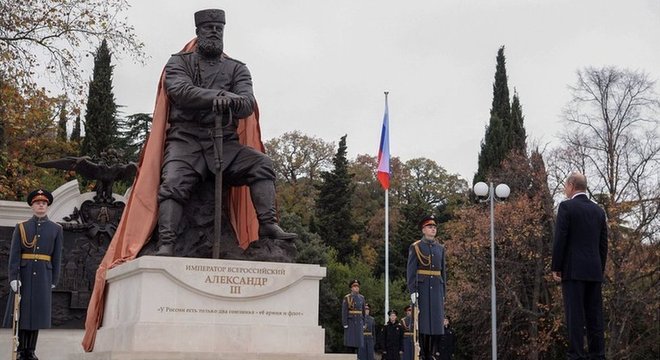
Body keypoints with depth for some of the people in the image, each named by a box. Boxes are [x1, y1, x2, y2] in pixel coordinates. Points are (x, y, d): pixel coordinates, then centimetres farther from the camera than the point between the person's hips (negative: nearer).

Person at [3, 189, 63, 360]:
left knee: (37, 311, 2)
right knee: (21, 310, 0)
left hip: (43, 275, 1)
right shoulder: (21, 227, 3)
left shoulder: (56, 229, 6)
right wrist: (13, 277, -13)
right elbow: (14, 253, -4)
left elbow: (57, 256, 5)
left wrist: (54, 280, 1)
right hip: (24, 274, -1)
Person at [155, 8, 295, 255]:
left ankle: (268, 226, -25)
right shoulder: (179, 62, 14)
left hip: (225, 143, 2)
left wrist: (230, 102, -27)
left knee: (261, 164, -20)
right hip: (186, 140, -2)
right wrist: (221, 96, -22)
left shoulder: (237, 69, 18)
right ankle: (165, 245, -33)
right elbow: (181, 91, -9)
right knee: (173, 184, -26)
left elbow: (248, 104, -2)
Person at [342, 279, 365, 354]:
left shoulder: (361, 298, 9)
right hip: (350, 322, -5)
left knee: (358, 341, 2)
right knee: (349, 342, -6)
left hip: (359, 322, 5)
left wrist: (363, 324, 8)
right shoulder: (347, 298, -7)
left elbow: (363, 312, 13)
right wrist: (345, 324, -16)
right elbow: (344, 311, -10)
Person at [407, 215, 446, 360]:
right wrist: (412, 290, -14)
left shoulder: (440, 248, 14)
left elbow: (443, 271, 16)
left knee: (436, 320, 2)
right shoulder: (415, 247, -1)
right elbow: (411, 270, -6)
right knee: (421, 319, -4)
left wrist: (443, 292, 11)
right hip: (422, 288, -4)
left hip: (436, 288, 5)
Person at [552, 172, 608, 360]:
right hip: (594, 271, 6)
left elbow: (560, 239, -11)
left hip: (573, 270, -6)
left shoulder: (566, 207, -6)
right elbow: (603, 244, 13)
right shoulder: (598, 210, 12)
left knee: (575, 315, -6)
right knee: (595, 315, 6)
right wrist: (600, 270, 18)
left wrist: (556, 268, -5)